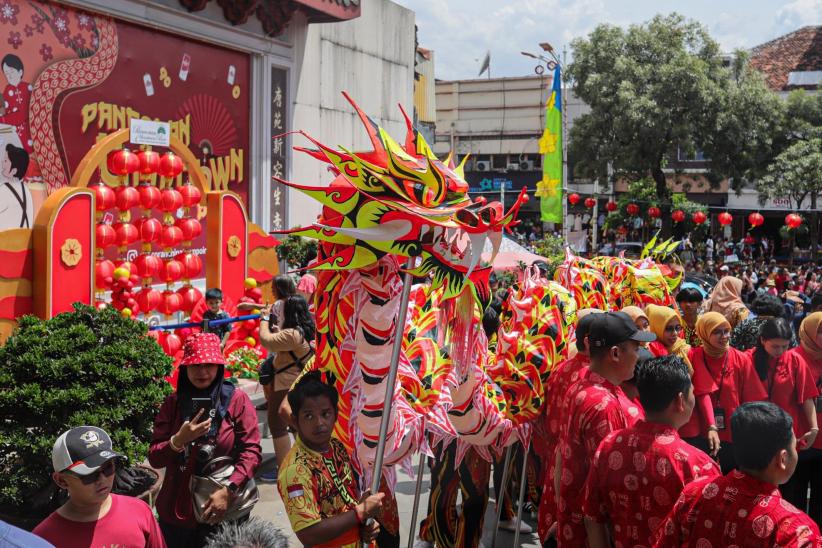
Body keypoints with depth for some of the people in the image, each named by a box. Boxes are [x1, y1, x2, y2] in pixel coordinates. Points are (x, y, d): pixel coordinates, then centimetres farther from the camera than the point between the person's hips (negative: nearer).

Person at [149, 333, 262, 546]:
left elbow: (251, 451, -9)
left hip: (223, 513, -2)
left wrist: (228, 491, -20)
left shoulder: (237, 400, -4)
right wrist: (179, 440, -18)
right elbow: (154, 458, 0)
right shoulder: (173, 403, 3)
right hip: (175, 512, 2)